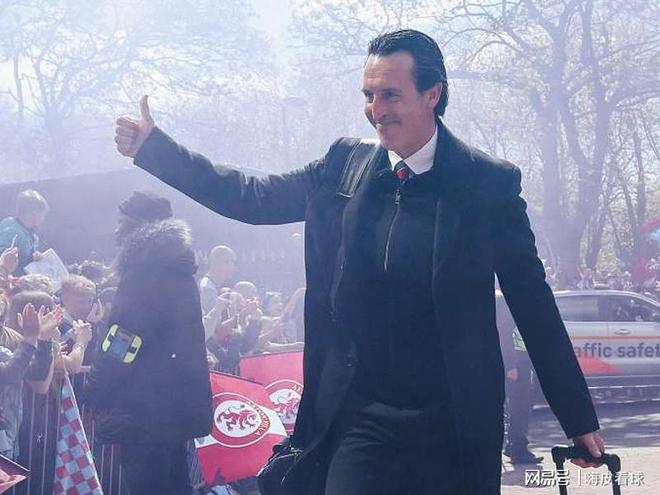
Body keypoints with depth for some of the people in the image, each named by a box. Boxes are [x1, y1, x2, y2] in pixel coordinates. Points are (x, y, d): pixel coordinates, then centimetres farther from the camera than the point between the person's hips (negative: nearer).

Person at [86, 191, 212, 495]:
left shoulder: (145, 273, -14)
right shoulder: (180, 273, 13)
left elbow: (120, 345, -17)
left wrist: (96, 397, -10)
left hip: (145, 412, -9)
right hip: (179, 404, 9)